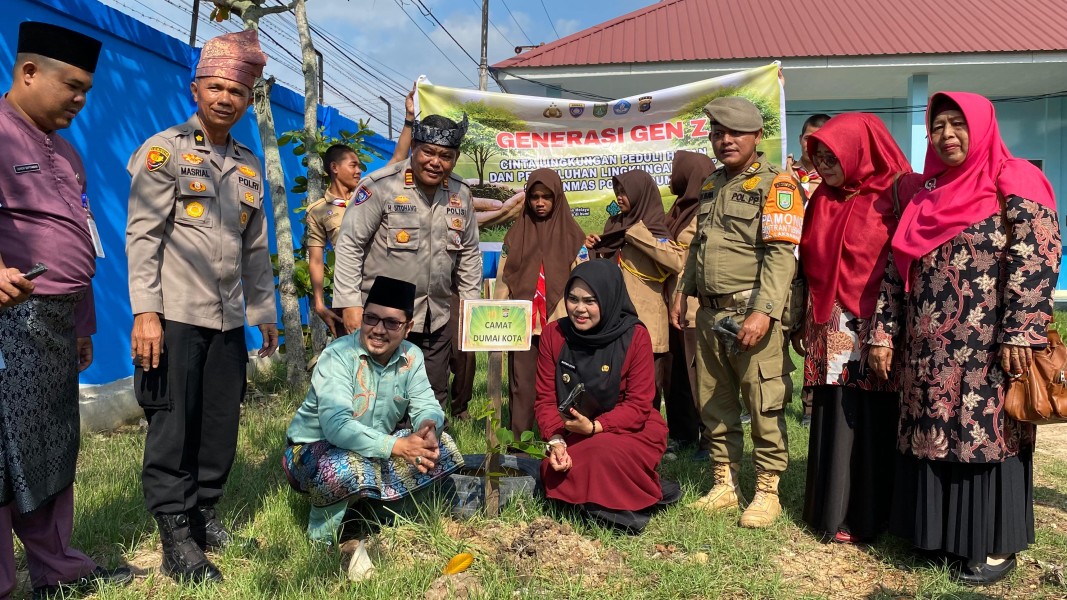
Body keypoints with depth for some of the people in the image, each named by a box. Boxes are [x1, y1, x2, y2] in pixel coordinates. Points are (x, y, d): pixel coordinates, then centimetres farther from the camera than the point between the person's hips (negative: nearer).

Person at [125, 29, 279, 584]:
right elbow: (142, 234, -8)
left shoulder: (249, 165, 15)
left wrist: (265, 313, 18)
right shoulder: (165, 149, -2)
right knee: (172, 430, 1)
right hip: (176, 316, -5)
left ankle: (203, 513, 25)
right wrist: (145, 312, -16)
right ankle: (177, 540, 10)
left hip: (229, 320, 6)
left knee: (221, 427, 9)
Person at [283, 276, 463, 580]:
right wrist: (396, 446, -43)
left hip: (377, 453, 6)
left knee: (442, 448, -10)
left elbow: (426, 405, -7)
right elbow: (337, 426, -35)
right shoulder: (338, 355, -23)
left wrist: (429, 425, -32)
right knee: (350, 469, -40)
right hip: (314, 449, -6)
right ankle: (321, 538, -9)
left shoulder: (411, 357, -5)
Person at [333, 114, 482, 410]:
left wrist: (471, 304, 11)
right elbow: (350, 244, -10)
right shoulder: (381, 185, -11)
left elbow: (469, 253, 14)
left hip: (437, 319, 5)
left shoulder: (461, 194, 6)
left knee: (434, 403, 14)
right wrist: (350, 303, -14)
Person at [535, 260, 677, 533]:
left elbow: (638, 405, -13)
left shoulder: (635, 336, -12)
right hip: (572, 434, 3)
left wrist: (594, 427, -27)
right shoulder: (554, 334, -3)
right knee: (554, 471, -24)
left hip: (631, 430, -3)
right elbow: (546, 399, -3)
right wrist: (555, 440, -21)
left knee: (601, 452, -34)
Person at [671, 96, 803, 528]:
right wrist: (682, 292, 19)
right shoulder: (711, 185, 18)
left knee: (764, 406, -1)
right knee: (714, 404, 12)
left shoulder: (775, 185, -6)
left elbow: (780, 253, -15)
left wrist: (763, 312, -23)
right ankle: (724, 486, 25)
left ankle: (767, 492, 14)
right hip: (710, 313, 7)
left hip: (752, 313, -7)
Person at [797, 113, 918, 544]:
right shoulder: (822, 200, 12)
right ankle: (832, 508, 19)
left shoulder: (894, 195, -5)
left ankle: (864, 516, 13)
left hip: (873, 329, -5)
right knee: (832, 420, 8)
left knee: (870, 422, 0)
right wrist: (807, 324, 11)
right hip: (830, 331, 5)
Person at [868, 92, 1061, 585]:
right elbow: (896, 269, 12)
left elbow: (1037, 258, -13)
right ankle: (940, 531, 24)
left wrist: (1020, 334, -21)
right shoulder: (927, 196, 14)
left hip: (987, 350, -6)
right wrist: (883, 333, 6)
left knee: (987, 434, 1)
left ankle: (996, 545, 16)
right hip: (927, 352, 6)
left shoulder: (1014, 183, -3)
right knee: (931, 436, 10)